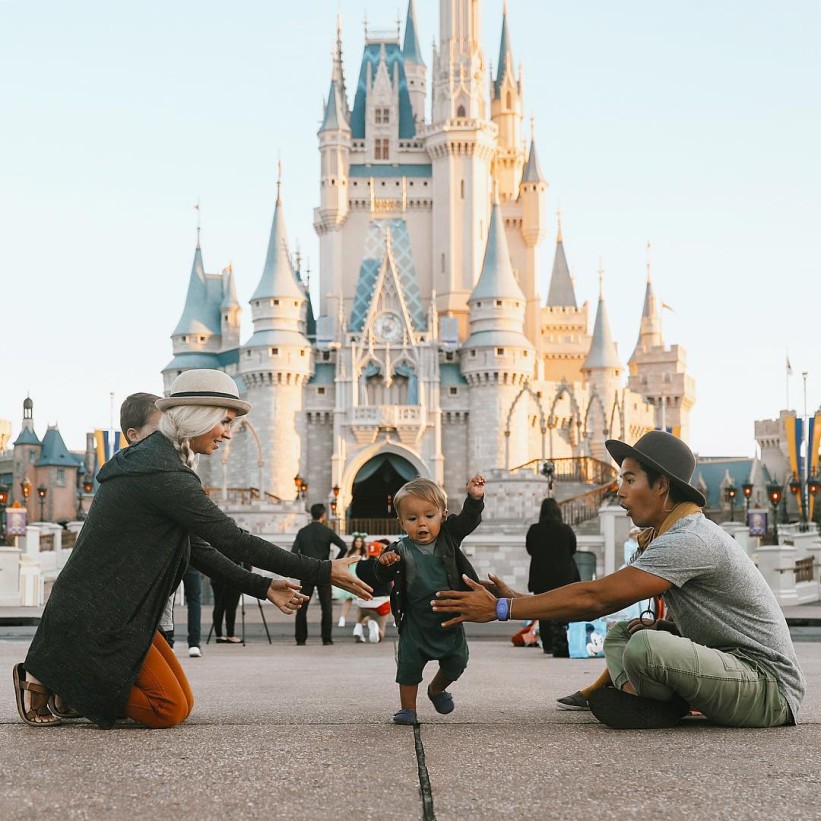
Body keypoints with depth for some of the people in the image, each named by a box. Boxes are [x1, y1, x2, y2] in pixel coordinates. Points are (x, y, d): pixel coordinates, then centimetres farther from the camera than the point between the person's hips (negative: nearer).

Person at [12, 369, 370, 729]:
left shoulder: (149, 458, 11)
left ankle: (70, 681, 14)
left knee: (183, 702, 10)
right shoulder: (163, 474, -22)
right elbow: (233, 541, -22)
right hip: (93, 617, -10)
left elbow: (193, 549, 13)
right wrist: (323, 572, -18)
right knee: (169, 710, -4)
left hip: (115, 614, 10)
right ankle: (47, 679, 1)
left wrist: (263, 587, 9)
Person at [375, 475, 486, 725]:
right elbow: (384, 577, -12)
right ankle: (407, 708, 18)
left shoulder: (448, 537, -6)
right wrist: (385, 563, -34)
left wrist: (475, 498, -27)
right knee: (409, 663, 2)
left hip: (449, 618, 3)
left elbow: (469, 519, -10)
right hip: (416, 620, -2)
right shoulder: (401, 550, -13)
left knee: (456, 661, 14)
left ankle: (437, 689, 43)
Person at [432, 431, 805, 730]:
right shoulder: (672, 536, 14)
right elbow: (604, 602, 13)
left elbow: (595, 597, -23)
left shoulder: (689, 540, -20)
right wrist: (518, 599, 3)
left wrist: (500, 608, -20)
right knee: (618, 634, 15)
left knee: (645, 647, -33)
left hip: (770, 688, -10)